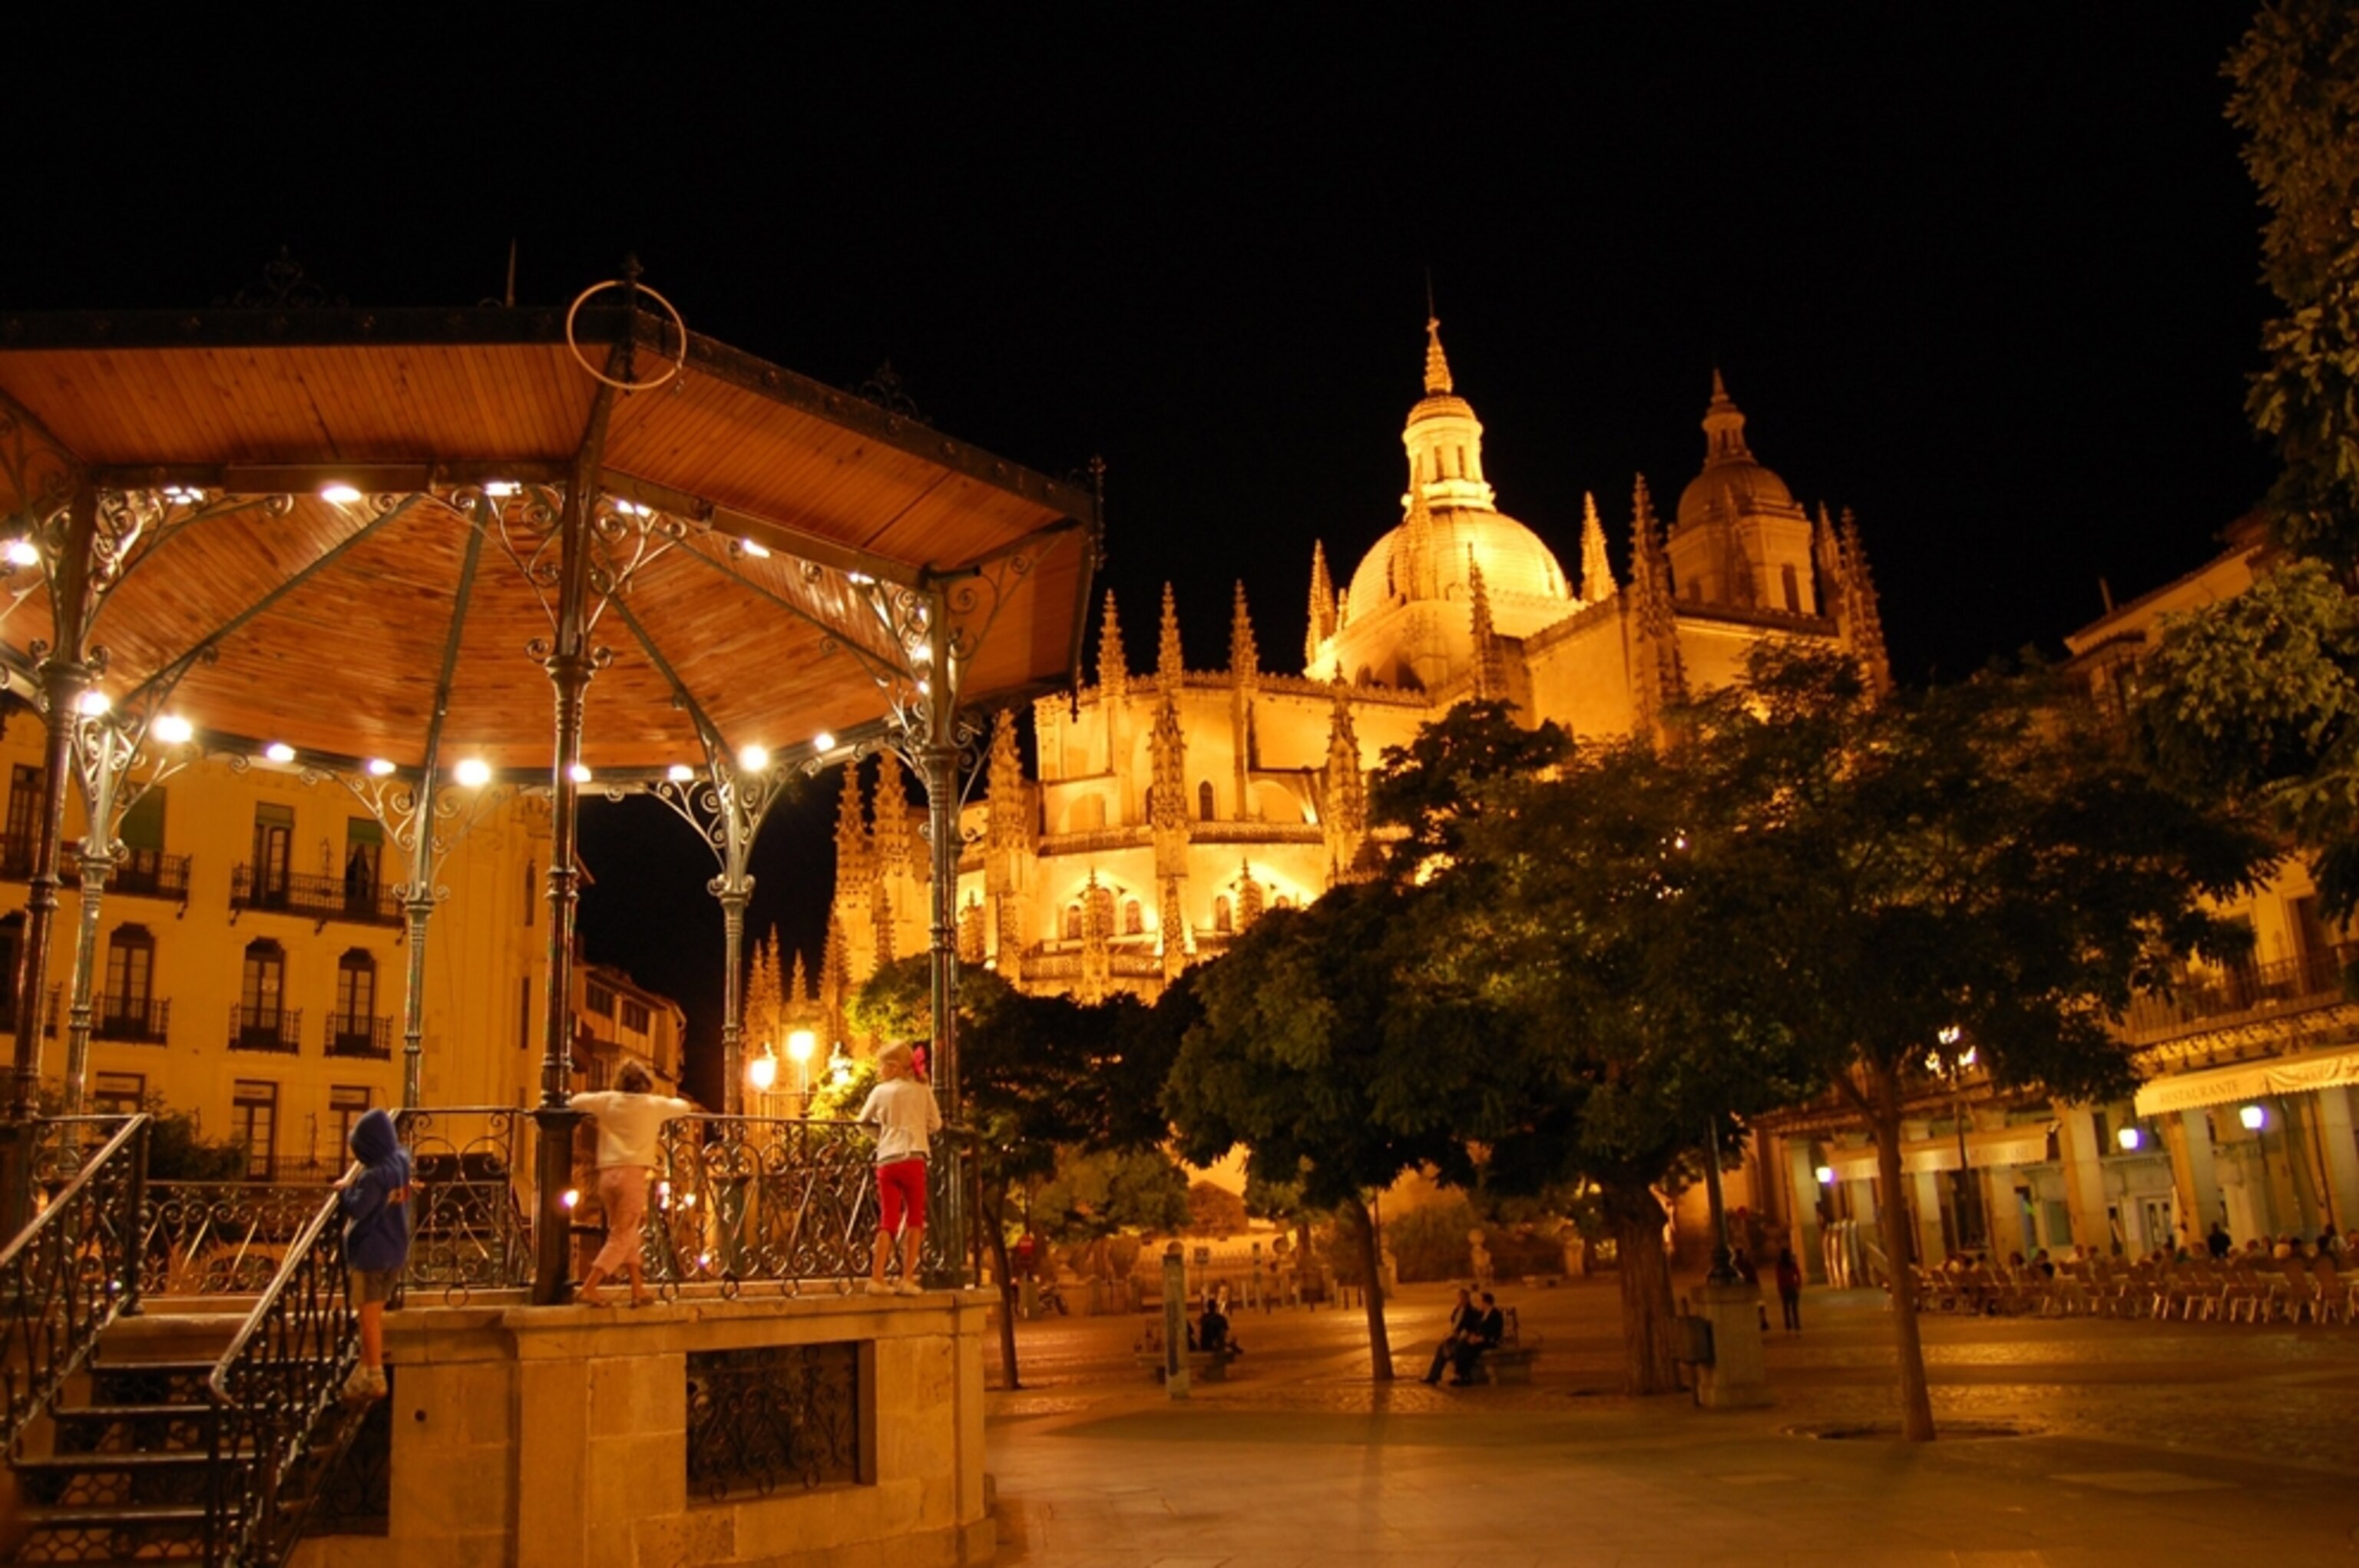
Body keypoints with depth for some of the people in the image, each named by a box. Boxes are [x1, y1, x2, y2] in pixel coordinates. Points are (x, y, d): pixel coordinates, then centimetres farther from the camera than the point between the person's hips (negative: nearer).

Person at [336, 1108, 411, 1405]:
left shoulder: (375, 1175, -25)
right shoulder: (401, 1161, 0)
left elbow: (357, 1208, -29)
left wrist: (344, 1189, -12)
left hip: (371, 1252, -8)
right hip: (396, 1249, 8)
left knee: (370, 1313, 2)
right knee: (376, 1311, 22)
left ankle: (374, 1377, 8)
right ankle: (369, 1365, 35)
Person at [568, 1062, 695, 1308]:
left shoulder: (608, 1100, 10)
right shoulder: (655, 1104, 8)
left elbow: (575, 1101, 18)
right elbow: (683, 1107, 25)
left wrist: (598, 1096, 33)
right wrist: (686, 1104, 46)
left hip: (607, 1175, 4)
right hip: (633, 1174, -4)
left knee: (628, 1234, 16)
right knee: (621, 1238, 0)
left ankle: (638, 1290, 14)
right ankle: (588, 1288, -11)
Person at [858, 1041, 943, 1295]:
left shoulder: (880, 1092, 10)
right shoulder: (922, 1091, 8)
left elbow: (862, 1120, 18)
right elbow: (935, 1125, 11)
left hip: (886, 1161, 2)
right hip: (912, 1158, -2)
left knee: (888, 1220, 8)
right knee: (914, 1218, 7)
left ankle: (876, 1278, 2)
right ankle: (907, 1279, 1)